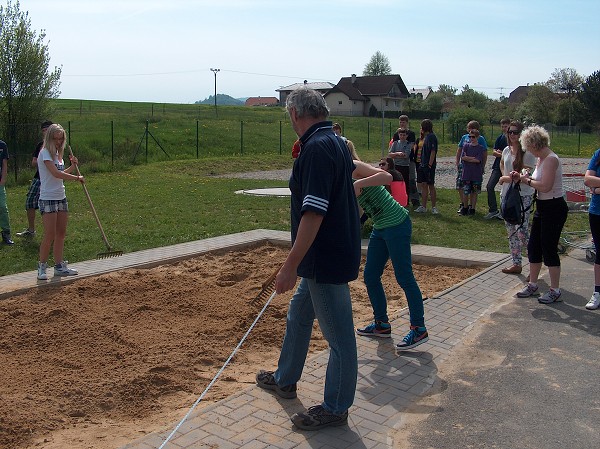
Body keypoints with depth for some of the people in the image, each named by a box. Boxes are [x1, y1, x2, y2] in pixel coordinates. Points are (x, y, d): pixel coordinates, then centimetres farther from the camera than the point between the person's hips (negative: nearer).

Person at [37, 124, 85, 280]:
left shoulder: (57, 153, 15)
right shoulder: (45, 153, -11)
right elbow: (56, 174, -22)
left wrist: (73, 166, 7)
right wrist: (77, 178, -16)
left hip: (61, 198, 8)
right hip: (48, 199, -8)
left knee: (61, 233, 10)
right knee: (50, 235, -8)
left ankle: (59, 266, 17)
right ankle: (42, 267, 5)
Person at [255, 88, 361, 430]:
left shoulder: (316, 148, -22)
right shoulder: (336, 143, 9)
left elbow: (313, 212, -28)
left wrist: (291, 265, -26)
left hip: (327, 259, -11)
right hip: (323, 259, 11)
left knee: (338, 335, 5)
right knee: (299, 315, 24)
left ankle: (335, 408, 21)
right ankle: (285, 380, 43)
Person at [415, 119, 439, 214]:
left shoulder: (431, 137, -14)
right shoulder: (425, 137, 14)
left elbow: (433, 152, -19)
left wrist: (430, 165, -21)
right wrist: (422, 163, 15)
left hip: (429, 166, -9)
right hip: (423, 165, 9)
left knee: (431, 186, -2)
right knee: (423, 185, 11)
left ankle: (433, 207, 5)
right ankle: (423, 207, 18)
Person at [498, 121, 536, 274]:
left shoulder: (527, 152, -11)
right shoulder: (506, 150, 10)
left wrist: (505, 178, -6)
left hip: (523, 196, -7)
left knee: (522, 231, -12)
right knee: (511, 230, 11)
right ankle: (516, 263, 22)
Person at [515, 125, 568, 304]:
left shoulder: (551, 159, -19)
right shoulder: (541, 159, 11)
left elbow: (545, 186, -27)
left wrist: (527, 180, -13)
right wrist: (521, 177, 2)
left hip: (554, 208, -10)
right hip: (542, 207, 10)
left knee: (549, 249, -3)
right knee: (533, 247, 14)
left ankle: (555, 290, 9)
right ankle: (532, 285, 26)